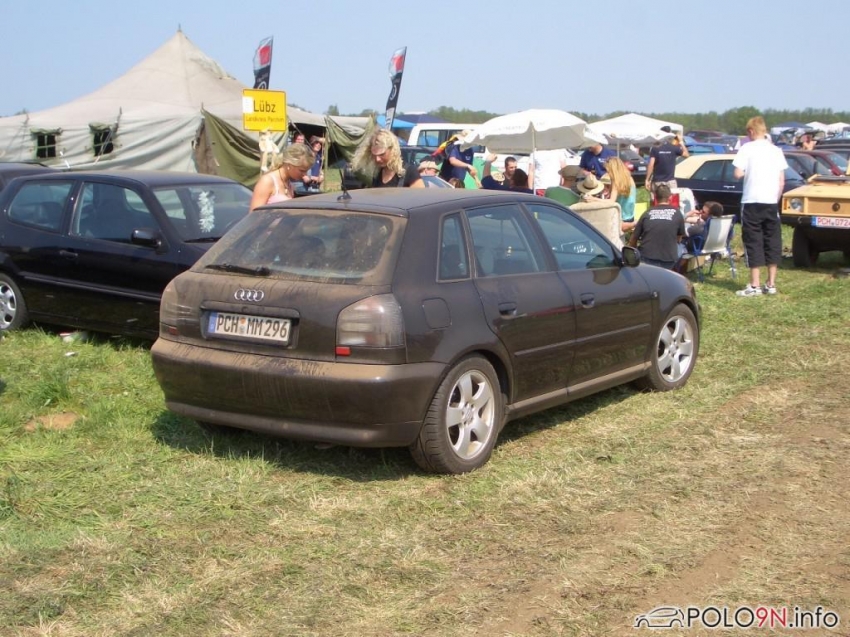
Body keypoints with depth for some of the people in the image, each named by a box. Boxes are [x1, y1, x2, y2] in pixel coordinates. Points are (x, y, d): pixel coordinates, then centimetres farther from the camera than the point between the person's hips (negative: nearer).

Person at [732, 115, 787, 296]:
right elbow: (781, 181, 8)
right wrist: (776, 199, 17)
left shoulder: (747, 149, -5)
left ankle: (754, 286, -1)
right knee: (772, 242, 10)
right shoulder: (776, 150, 8)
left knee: (753, 242, 0)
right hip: (771, 202, 4)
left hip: (752, 201, -4)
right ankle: (771, 284, 13)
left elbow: (738, 174, -12)